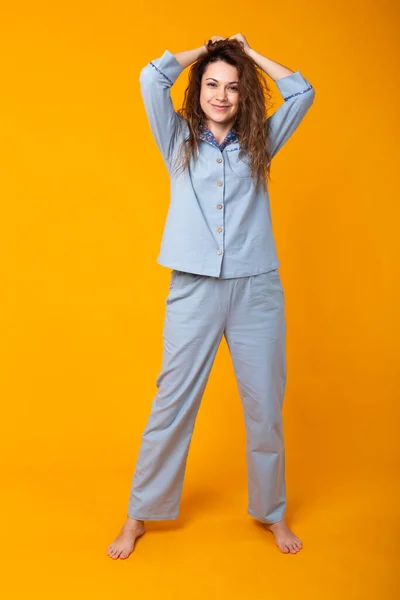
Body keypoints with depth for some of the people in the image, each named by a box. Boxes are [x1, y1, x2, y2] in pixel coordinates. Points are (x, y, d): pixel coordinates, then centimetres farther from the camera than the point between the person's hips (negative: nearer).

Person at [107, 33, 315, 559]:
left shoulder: (258, 143, 13)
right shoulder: (179, 140, 11)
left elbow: (302, 92, 7)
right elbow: (152, 77, 1)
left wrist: (248, 51, 15)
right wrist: (203, 50, 14)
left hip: (257, 290, 1)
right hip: (194, 289, -1)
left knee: (265, 406, 7)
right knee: (171, 404, 3)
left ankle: (272, 512, 27)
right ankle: (140, 516, 20)